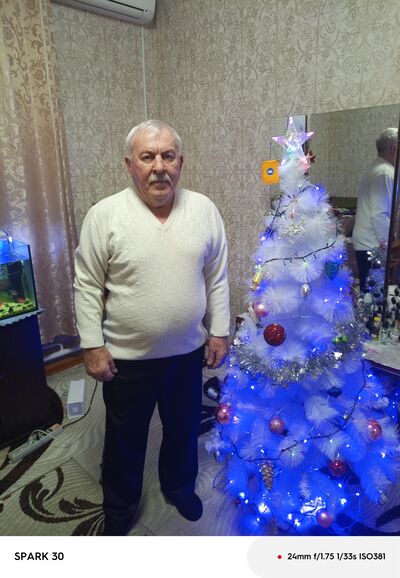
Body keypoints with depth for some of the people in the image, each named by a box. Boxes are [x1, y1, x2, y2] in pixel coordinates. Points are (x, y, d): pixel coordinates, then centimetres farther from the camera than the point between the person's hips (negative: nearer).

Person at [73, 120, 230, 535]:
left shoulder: (204, 210, -4)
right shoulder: (105, 215, -12)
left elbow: (217, 277, 1)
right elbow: (87, 286, -8)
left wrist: (219, 331, 1)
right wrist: (92, 346, -9)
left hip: (188, 351, 3)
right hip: (127, 357, -2)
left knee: (183, 429, 23)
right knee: (125, 438, 19)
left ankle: (179, 486, 53)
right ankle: (119, 509, 46)